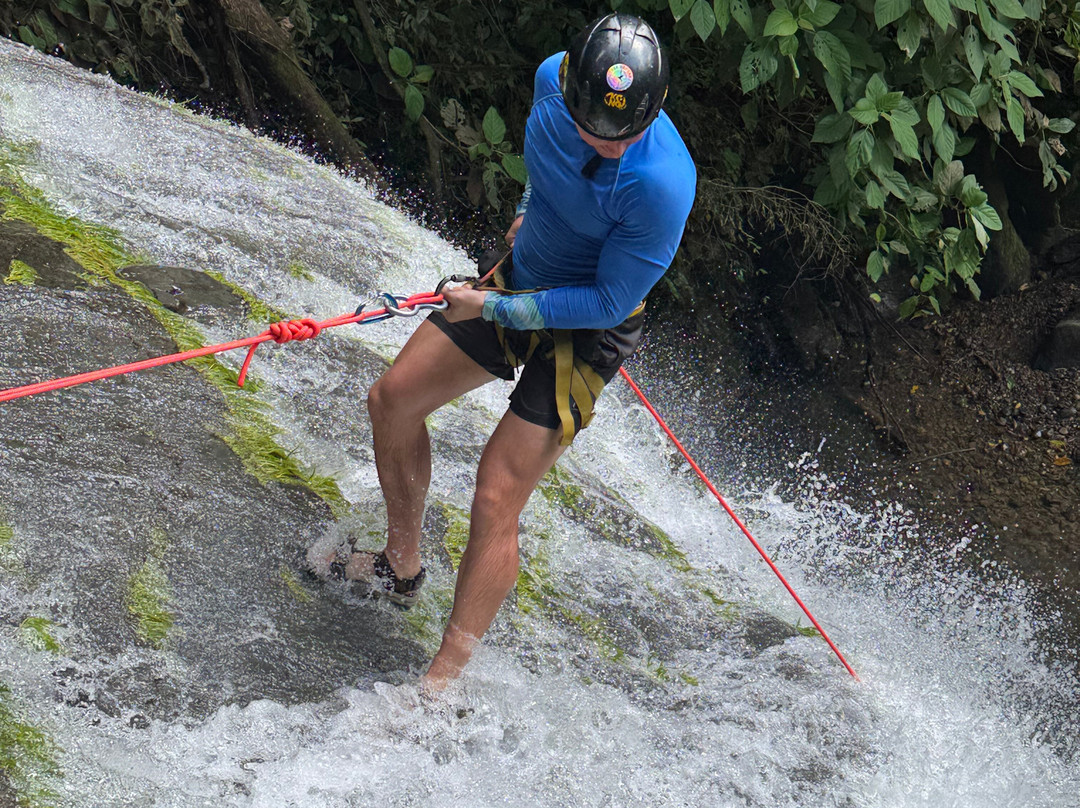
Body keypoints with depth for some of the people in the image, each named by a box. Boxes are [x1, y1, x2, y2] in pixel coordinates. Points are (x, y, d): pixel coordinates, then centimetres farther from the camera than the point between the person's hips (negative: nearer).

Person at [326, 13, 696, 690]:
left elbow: (610, 301, -25)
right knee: (393, 400, 14)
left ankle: (442, 688, -6)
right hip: (522, 276, 8)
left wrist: (493, 310, -25)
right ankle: (401, 567, 34)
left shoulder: (662, 183, -36)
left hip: (589, 328, -8)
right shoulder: (554, 78, -17)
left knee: (496, 501, -12)